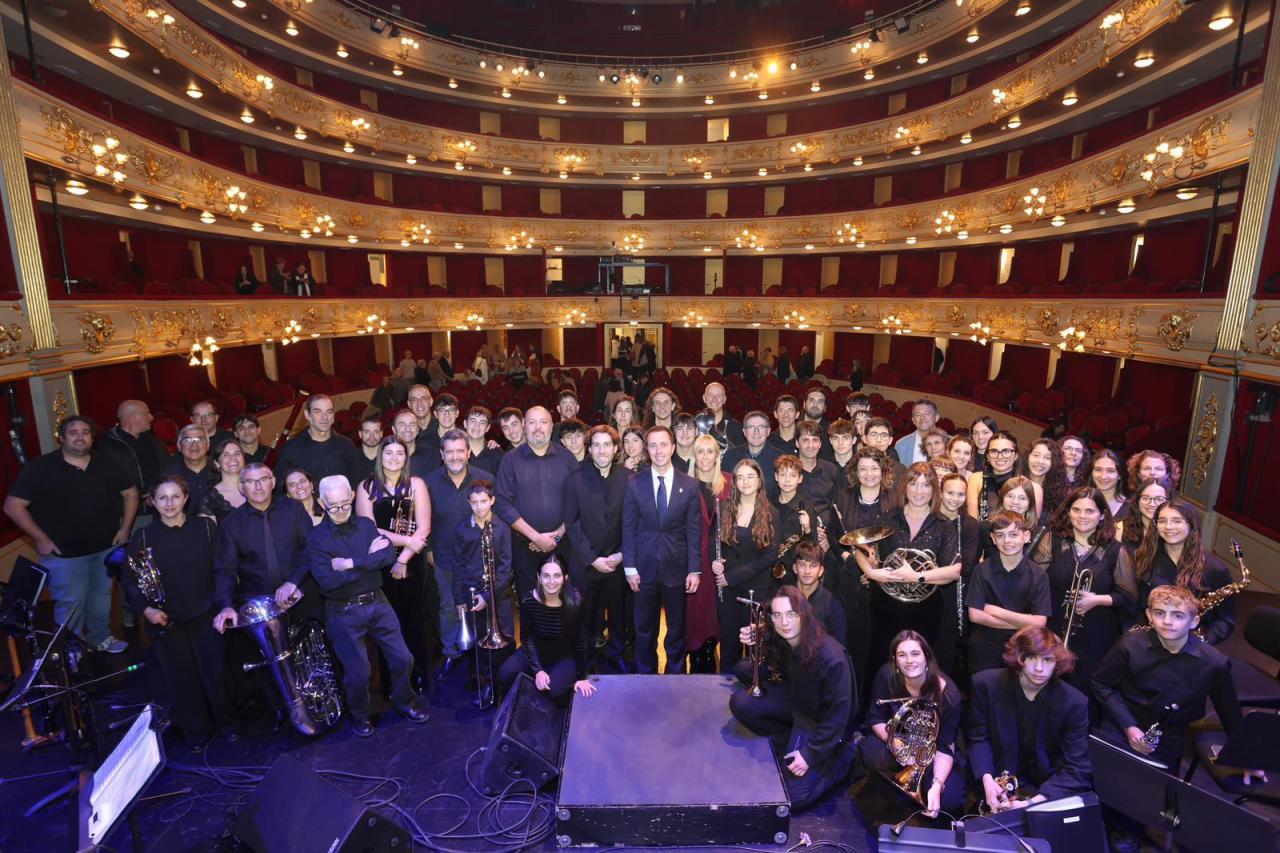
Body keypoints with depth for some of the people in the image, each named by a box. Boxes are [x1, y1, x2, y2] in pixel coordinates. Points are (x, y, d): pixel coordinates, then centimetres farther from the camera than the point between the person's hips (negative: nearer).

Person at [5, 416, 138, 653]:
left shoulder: (107, 464, 1)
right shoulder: (39, 467, -9)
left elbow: (130, 493, 9)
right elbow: (13, 505, -9)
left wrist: (125, 528, 3)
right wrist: (41, 539, -12)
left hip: (105, 547, 4)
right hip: (63, 553, -3)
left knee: (101, 597, 18)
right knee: (71, 604, 5)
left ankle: (101, 638, 37)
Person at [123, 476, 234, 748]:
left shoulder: (205, 527, -4)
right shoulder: (143, 537, -3)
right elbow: (128, 580, 1)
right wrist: (145, 609, -12)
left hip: (205, 615, 0)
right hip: (166, 621, 1)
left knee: (215, 672, 4)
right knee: (182, 679, 9)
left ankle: (225, 722, 27)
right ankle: (197, 731, 28)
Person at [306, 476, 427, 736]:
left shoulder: (366, 525, 3)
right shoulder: (317, 538, -8)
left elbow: (389, 555, -12)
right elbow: (328, 582, -20)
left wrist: (351, 563, -19)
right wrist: (369, 559, -17)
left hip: (377, 604, 3)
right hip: (343, 614, -3)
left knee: (402, 659, 7)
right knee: (358, 672, 4)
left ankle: (403, 701, 34)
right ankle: (359, 715, 33)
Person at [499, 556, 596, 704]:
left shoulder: (574, 602, -22)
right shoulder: (528, 602, -19)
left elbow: (580, 641, -11)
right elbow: (526, 638, -8)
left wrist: (582, 676, -7)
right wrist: (537, 670, -20)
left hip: (565, 656, -2)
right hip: (536, 651, 2)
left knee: (556, 689, -29)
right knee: (506, 673, -22)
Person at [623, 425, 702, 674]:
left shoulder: (690, 485, -2)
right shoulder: (634, 484, -2)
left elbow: (693, 531, -2)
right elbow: (628, 529, -1)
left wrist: (694, 570, -5)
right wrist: (630, 568, -4)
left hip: (676, 568, 0)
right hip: (645, 568, 0)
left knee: (677, 629, 14)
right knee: (644, 629, 13)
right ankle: (645, 677, 32)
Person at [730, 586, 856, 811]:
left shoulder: (831, 658, -33)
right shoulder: (780, 641, -15)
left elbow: (838, 714, -24)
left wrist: (810, 754, -21)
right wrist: (756, 644, -18)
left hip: (820, 720, -6)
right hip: (795, 703, 6)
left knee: (793, 798, -10)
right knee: (739, 702, -13)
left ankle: (842, 756, 9)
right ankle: (793, 741, 3)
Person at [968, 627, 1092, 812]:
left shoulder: (1074, 702, -16)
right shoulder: (986, 684, -14)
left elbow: (1076, 768, -17)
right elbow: (978, 738, -4)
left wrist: (1034, 802, -29)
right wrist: (987, 780, -21)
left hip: (1050, 783, 1)